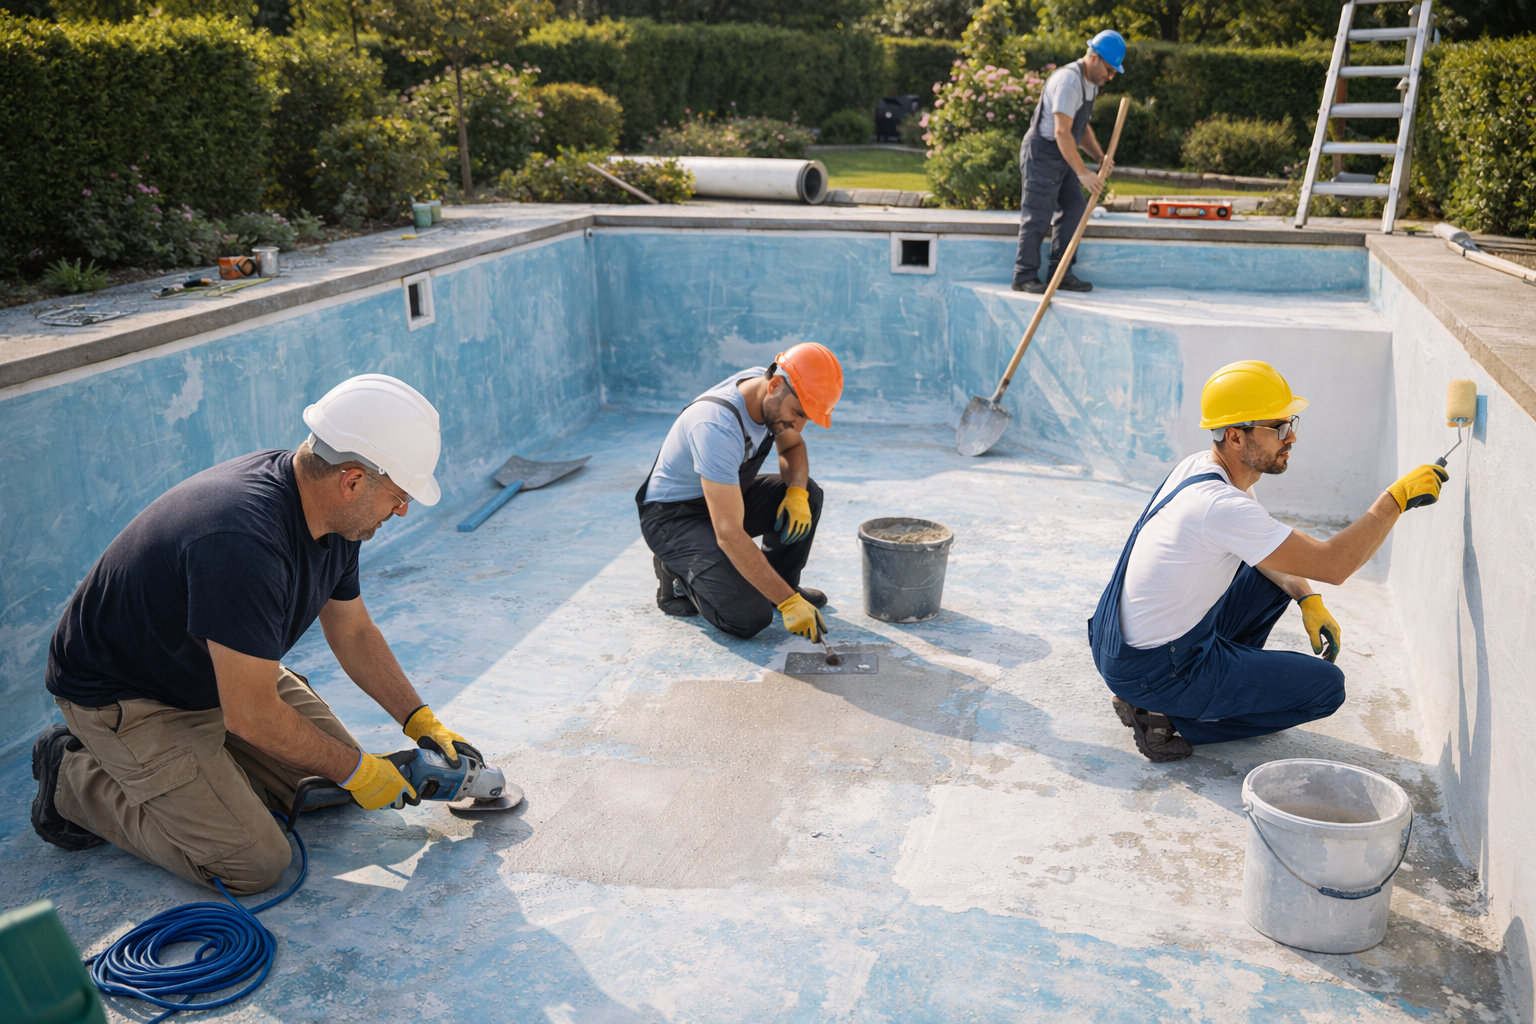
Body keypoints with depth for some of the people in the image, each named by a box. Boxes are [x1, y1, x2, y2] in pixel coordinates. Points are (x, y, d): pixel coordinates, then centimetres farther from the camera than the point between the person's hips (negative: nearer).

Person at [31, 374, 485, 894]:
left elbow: (353, 631, 8)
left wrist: (423, 723, 3)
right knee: (253, 862, -13)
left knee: (332, 783, 8)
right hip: (122, 695, -8)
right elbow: (251, 716, -31)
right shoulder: (245, 542, -38)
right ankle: (78, 779, 4)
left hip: (227, 674, 9)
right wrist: (354, 770, -17)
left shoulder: (333, 516, -9)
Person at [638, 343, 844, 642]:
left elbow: (793, 446, 9)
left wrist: (797, 492, -15)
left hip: (725, 495, 8)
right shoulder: (717, 426, -37)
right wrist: (789, 603, -38)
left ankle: (781, 582, 9)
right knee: (748, 618, -23)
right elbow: (729, 534, -39)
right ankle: (679, 573, 4)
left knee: (809, 495, -11)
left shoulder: (775, 397, -12)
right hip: (672, 516, -8)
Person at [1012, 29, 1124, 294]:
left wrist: (1100, 156, 5)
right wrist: (1082, 173, -29)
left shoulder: (1090, 83, 11)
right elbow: (1062, 132, -27)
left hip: (1062, 154, 10)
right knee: (1038, 215, -7)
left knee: (1074, 208, 6)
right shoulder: (1068, 81, -21)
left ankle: (1060, 272, 11)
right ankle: (1025, 276, 0)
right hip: (1042, 152, -10)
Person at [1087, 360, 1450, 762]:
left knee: (1277, 575, 19)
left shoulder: (1200, 467, 1)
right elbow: (1334, 565, -26)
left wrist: (1308, 598, 3)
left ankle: (1219, 676, 16)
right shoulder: (1221, 506, -28)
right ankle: (1170, 718, -3)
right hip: (1152, 671, -9)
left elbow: (1264, 549, 17)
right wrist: (1396, 498, -19)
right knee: (1326, 686, 0)